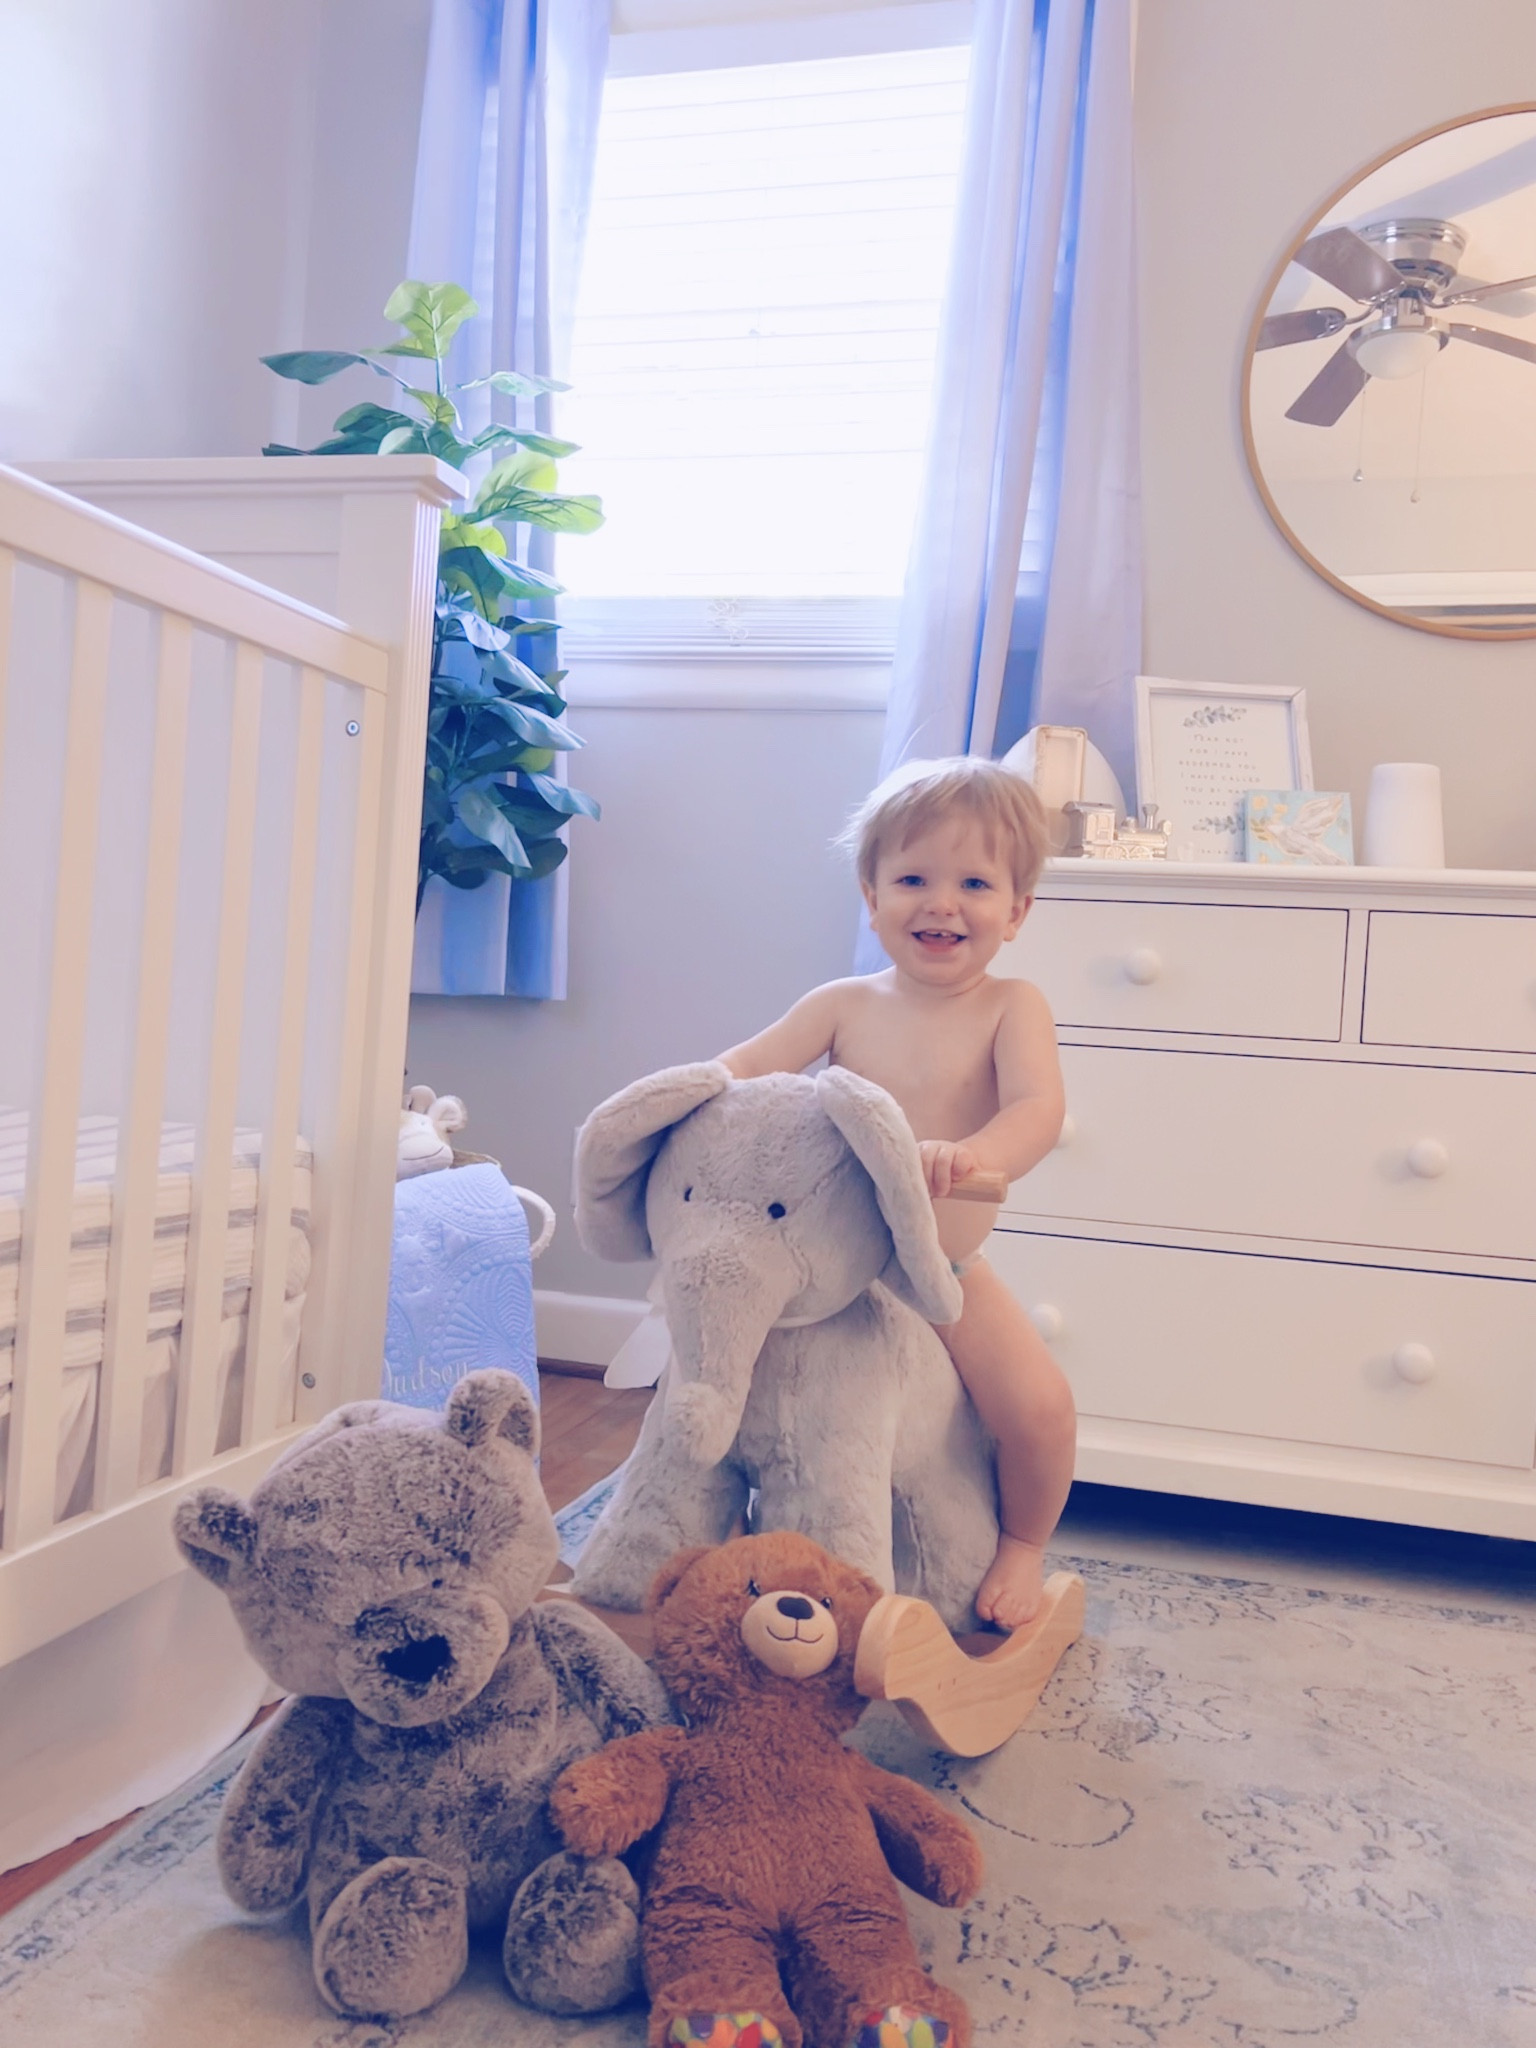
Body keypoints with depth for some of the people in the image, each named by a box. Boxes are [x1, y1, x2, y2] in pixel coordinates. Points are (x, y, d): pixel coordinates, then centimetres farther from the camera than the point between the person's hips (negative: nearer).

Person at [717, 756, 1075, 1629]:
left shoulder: (1011, 1006, -7)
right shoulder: (844, 1005, 0)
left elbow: (1037, 1110, -23)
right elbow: (744, 1066, -6)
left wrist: (970, 1154, -45)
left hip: (949, 1274, -2)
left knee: (1041, 1408, -18)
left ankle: (1023, 1545, 16)